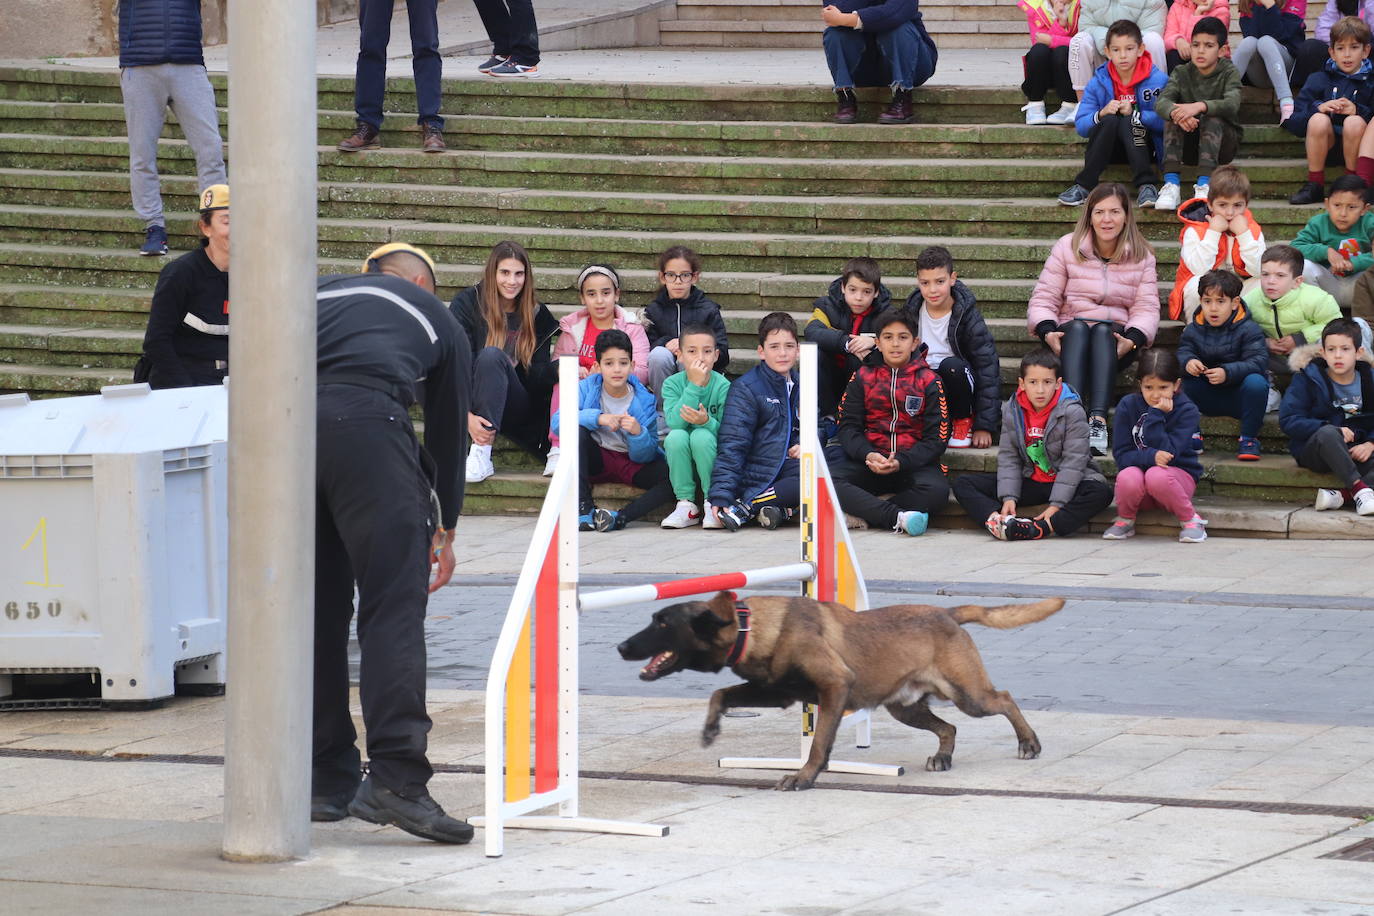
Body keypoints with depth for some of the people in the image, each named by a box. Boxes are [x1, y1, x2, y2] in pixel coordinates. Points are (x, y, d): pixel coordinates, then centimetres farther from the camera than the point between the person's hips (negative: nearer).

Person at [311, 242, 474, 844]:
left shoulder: (324, 294, 33)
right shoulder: (436, 318, 28)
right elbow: (448, 433, 33)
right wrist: (445, 529, 46)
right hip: (366, 422, -3)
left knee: (316, 610, 13)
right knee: (393, 608, -2)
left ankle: (327, 781, 17)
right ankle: (396, 779, -13)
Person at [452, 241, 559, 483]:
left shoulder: (537, 315, 7)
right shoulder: (466, 304, -1)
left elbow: (537, 373, 2)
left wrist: (560, 370, -21)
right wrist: (467, 416, -24)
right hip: (471, 405, -4)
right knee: (491, 355, -29)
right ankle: (480, 452, -40)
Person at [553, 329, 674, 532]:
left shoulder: (644, 401, -8)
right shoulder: (586, 389, -7)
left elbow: (644, 456, -8)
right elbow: (557, 422, -23)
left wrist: (638, 433, -30)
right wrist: (597, 418, -34)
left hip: (632, 465, 0)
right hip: (596, 461, 0)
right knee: (576, 430, -30)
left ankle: (621, 517, -33)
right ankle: (584, 509, -31)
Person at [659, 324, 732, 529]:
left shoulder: (723, 386, -9)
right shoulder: (672, 383, -5)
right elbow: (675, 422, -21)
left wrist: (707, 422, -34)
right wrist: (694, 385, -25)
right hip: (682, 462, 1)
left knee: (702, 436, -31)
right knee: (675, 437, -29)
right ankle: (686, 504, -17)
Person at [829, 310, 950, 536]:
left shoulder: (928, 381, 5)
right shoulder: (863, 377, 12)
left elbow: (937, 437, 0)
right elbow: (848, 426, 7)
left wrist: (901, 462, -16)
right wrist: (867, 455, -14)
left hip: (912, 463, -1)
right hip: (869, 463, 1)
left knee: (936, 490, -35)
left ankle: (863, 514, -26)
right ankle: (897, 518, -37)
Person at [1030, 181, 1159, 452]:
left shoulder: (1141, 256, 9)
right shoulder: (1068, 248, 7)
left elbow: (1147, 307, 0)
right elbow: (1044, 298, 3)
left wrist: (1133, 339, -21)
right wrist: (1047, 331, -18)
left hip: (1113, 341, 0)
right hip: (1072, 337, 0)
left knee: (1103, 330, -35)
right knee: (1078, 328, -36)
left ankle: (1098, 420, -54)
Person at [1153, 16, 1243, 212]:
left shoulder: (1229, 73, -6)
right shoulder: (1182, 73, 1)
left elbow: (1232, 104, -28)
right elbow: (1161, 102, -17)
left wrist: (1199, 106, -46)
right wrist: (1175, 113, -41)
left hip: (1223, 141, -2)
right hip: (1189, 145, 2)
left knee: (1212, 118, -32)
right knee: (1172, 116, -26)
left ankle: (1204, 185, -45)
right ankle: (1171, 184, -38)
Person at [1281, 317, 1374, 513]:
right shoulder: (1307, 379, -3)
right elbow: (1288, 420, -11)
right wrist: (1332, 430, -22)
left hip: (1354, 451, 3)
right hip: (1312, 450, -3)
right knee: (1327, 434, -38)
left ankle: (1341, 495, -40)